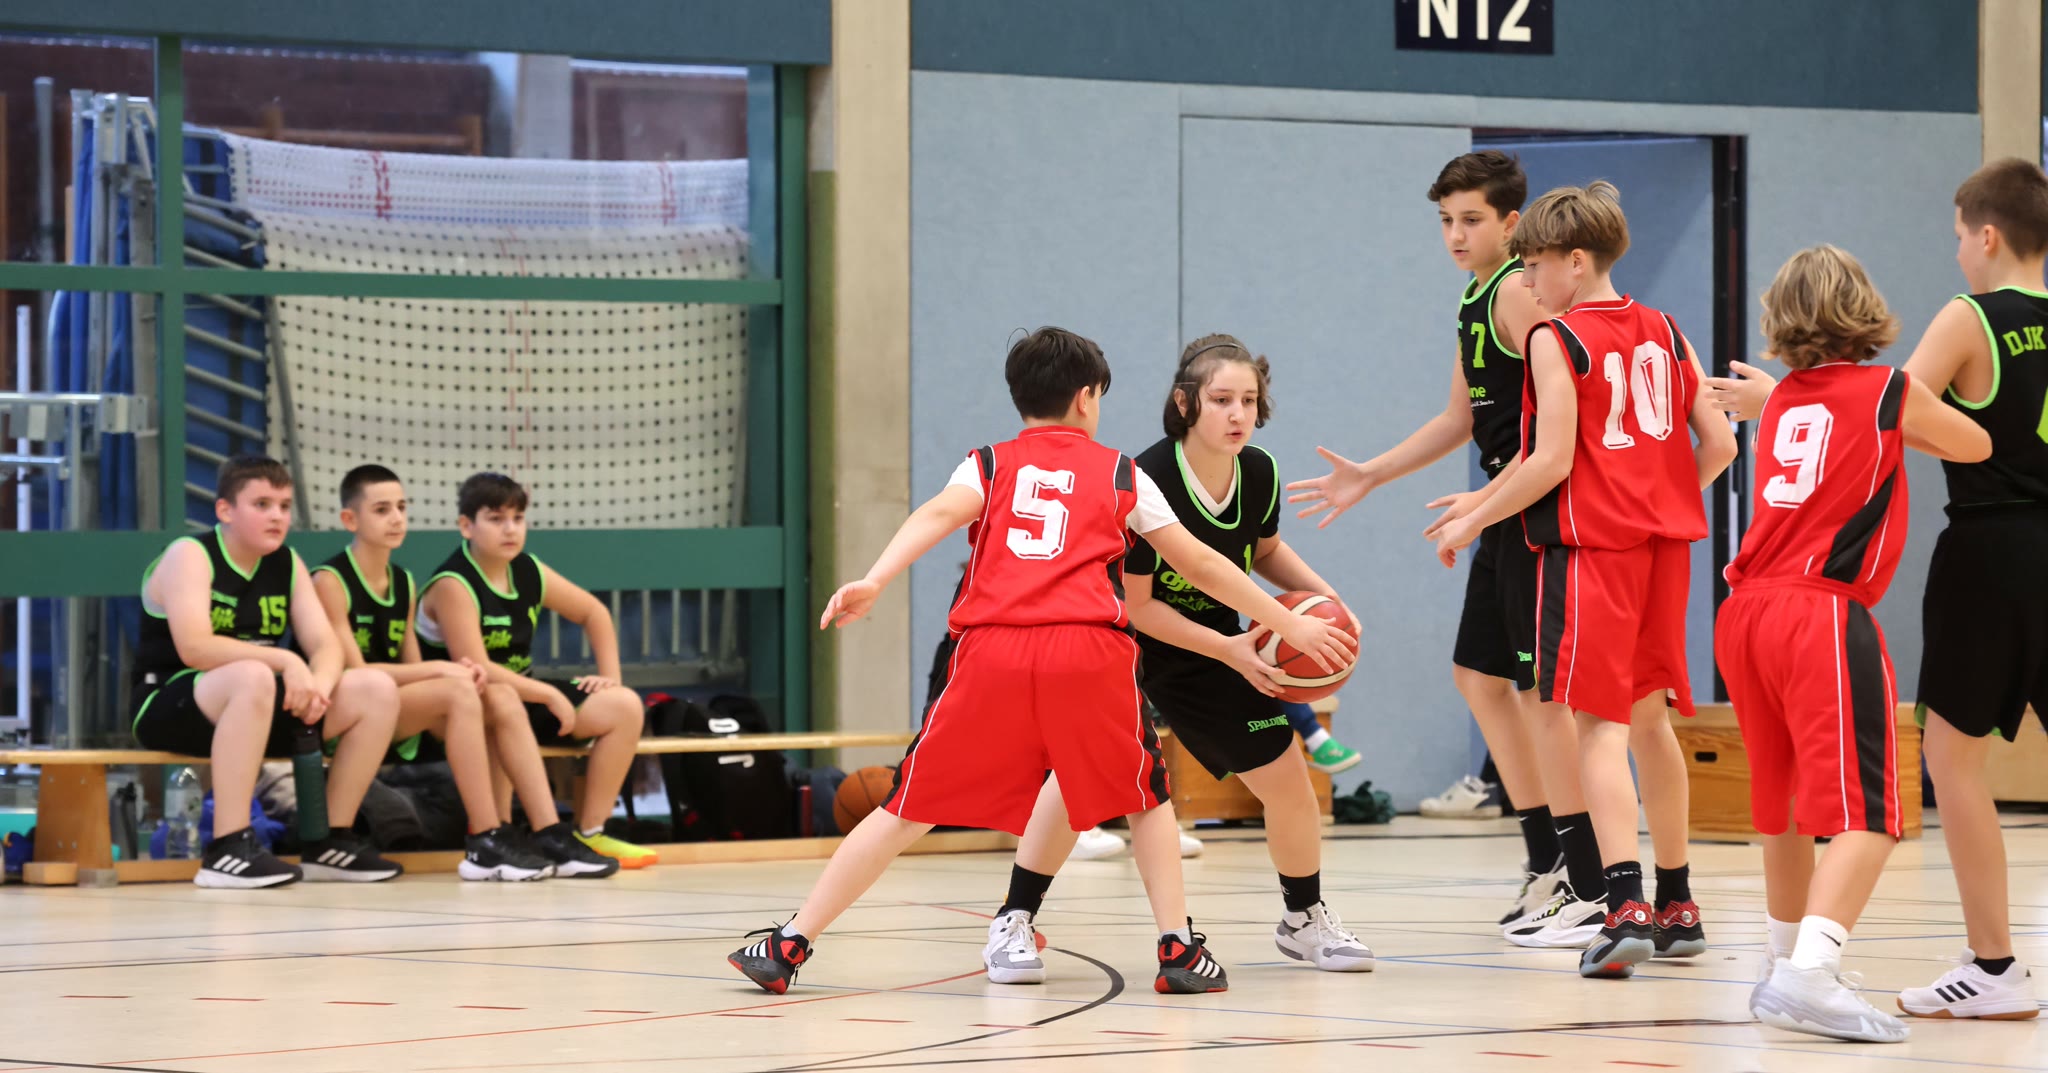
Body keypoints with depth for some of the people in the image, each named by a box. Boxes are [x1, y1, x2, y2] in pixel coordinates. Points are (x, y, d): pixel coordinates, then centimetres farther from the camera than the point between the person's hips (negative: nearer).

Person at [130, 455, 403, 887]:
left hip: (253, 707, 7)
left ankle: (329, 842, -1)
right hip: (170, 706, -7)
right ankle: (228, 848, -41)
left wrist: (320, 683, -22)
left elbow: (326, 644, 2)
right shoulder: (190, 556, -11)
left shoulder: (287, 564, 10)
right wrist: (285, 661, -31)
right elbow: (194, 647, -26)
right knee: (253, 678, -40)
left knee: (377, 691, -6)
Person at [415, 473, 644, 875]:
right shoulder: (453, 586, -20)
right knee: (501, 700, -42)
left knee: (625, 706, -4)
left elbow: (593, 612, 18)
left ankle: (589, 832, -3)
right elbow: (477, 670, -28)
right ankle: (550, 836, -45)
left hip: (524, 695, 8)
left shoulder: (529, 573, 2)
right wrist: (549, 695, -24)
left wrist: (610, 676, 6)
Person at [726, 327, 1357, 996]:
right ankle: (1179, 949, 10)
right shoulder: (1121, 475, 21)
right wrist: (1291, 626, 32)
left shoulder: (988, 464, 21)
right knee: (1146, 800, 22)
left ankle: (790, 946, 7)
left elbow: (940, 514, -1)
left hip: (991, 652, 1)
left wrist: (872, 583, -15)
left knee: (911, 809, 9)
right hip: (1089, 652, -1)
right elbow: (1200, 565, 23)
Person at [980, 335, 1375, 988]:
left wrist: (1321, 595, -6)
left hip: (1214, 645, 5)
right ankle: (1014, 924, -11)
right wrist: (1228, 649, -27)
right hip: (1121, 639, -5)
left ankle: (1304, 918, 27)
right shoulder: (1145, 482, -29)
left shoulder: (1260, 474, -12)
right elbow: (1135, 604, -23)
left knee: (1285, 775, 2)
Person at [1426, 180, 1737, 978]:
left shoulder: (1556, 340, -8)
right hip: (1664, 541, 6)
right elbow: (1718, 443, 8)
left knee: (1600, 725, -8)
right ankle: (1676, 907, 23)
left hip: (1590, 545, -6)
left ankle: (1625, 906, -23)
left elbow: (1552, 461, -15)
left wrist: (1473, 520, -5)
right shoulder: (1663, 332, 11)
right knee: (1647, 719, 17)